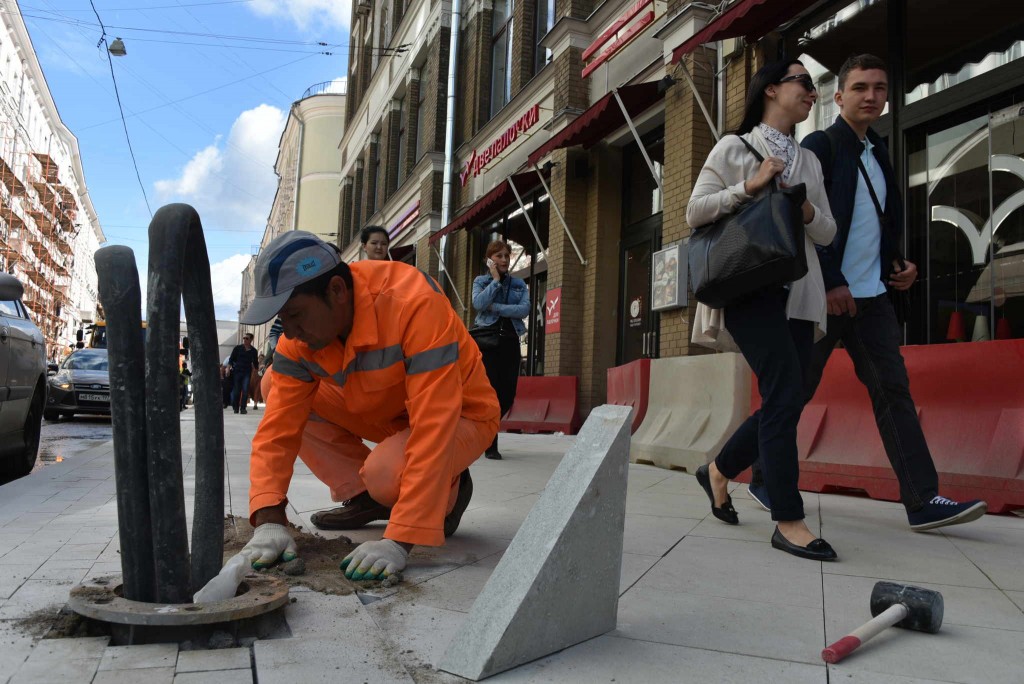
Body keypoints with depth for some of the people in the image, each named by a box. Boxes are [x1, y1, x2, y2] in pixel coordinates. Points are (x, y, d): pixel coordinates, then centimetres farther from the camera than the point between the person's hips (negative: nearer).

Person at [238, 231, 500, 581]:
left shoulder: (413, 303, -35)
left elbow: (434, 426, -39)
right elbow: (279, 426, -15)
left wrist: (400, 539, -41)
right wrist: (269, 520, -29)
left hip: (461, 416, -6)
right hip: (387, 413, 6)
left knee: (387, 474, -36)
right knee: (278, 390, -9)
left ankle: (447, 492, 0)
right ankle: (363, 497, 3)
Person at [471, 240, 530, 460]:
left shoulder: (519, 284, 14)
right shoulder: (481, 281, 8)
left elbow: (525, 309, -4)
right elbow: (479, 304, -13)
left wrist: (495, 307, -11)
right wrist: (495, 280, -7)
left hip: (510, 342, 3)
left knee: (508, 394, 1)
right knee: (491, 391, -8)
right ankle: (490, 445, 3)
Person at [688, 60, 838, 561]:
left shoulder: (808, 160, 21)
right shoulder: (734, 148, 6)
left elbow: (827, 233, 17)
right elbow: (695, 212, -1)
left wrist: (806, 210, -4)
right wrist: (749, 187, -11)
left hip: (797, 293, 6)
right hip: (749, 287, -6)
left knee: (784, 403, 3)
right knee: (786, 394, -16)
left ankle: (719, 470, 26)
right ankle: (788, 522, -9)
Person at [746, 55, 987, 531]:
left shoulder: (878, 155, 19)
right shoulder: (819, 146, -3)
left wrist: (898, 264, 8)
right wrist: (830, 282, -18)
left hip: (871, 295, 7)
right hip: (824, 294, -6)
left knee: (893, 389, -1)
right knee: (796, 390, 1)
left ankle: (923, 500, -2)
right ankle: (763, 478, 16)